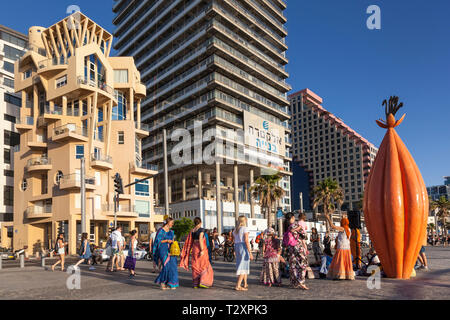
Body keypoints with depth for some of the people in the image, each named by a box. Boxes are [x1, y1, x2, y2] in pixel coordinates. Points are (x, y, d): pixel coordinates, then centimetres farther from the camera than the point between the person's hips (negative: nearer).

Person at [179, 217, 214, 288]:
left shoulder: (192, 231, 8)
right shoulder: (201, 230, -10)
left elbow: (190, 242, 9)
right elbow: (200, 240, -19)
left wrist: (189, 251, 17)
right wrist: (202, 250, -20)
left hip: (194, 249, 6)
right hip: (200, 248, -6)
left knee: (195, 266, 11)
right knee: (204, 265, 2)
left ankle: (196, 284, 12)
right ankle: (202, 282, -7)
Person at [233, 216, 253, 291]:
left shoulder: (235, 230, 13)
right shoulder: (245, 228, -8)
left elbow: (235, 241, 13)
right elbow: (246, 241, -15)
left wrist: (236, 251, 19)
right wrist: (250, 253, -16)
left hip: (237, 247, 8)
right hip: (244, 247, -8)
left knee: (245, 266, 20)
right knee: (243, 267, -5)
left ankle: (245, 284, 27)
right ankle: (238, 286, -11)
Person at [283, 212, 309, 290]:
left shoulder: (286, 228, 6)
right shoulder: (296, 225, -9)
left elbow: (285, 240, 9)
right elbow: (302, 237, -6)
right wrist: (305, 248, 0)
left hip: (290, 248, 5)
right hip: (299, 247, -5)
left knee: (293, 265, 11)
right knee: (302, 264, 1)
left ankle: (294, 283, 16)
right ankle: (301, 282, -9)